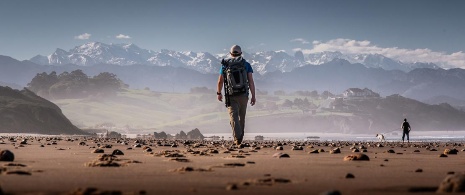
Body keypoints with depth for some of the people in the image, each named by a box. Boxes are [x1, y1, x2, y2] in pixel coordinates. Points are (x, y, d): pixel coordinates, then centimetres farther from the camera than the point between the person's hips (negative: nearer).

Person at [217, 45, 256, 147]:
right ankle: (239, 138, 30)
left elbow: (220, 81, 2)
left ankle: (237, 138, -31)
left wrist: (219, 93, 17)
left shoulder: (225, 65, 4)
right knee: (241, 117, 18)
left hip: (231, 96, -1)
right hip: (243, 95, 2)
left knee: (234, 116, -10)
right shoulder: (246, 64, 3)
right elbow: (251, 81, -4)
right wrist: (253, 96, -3)